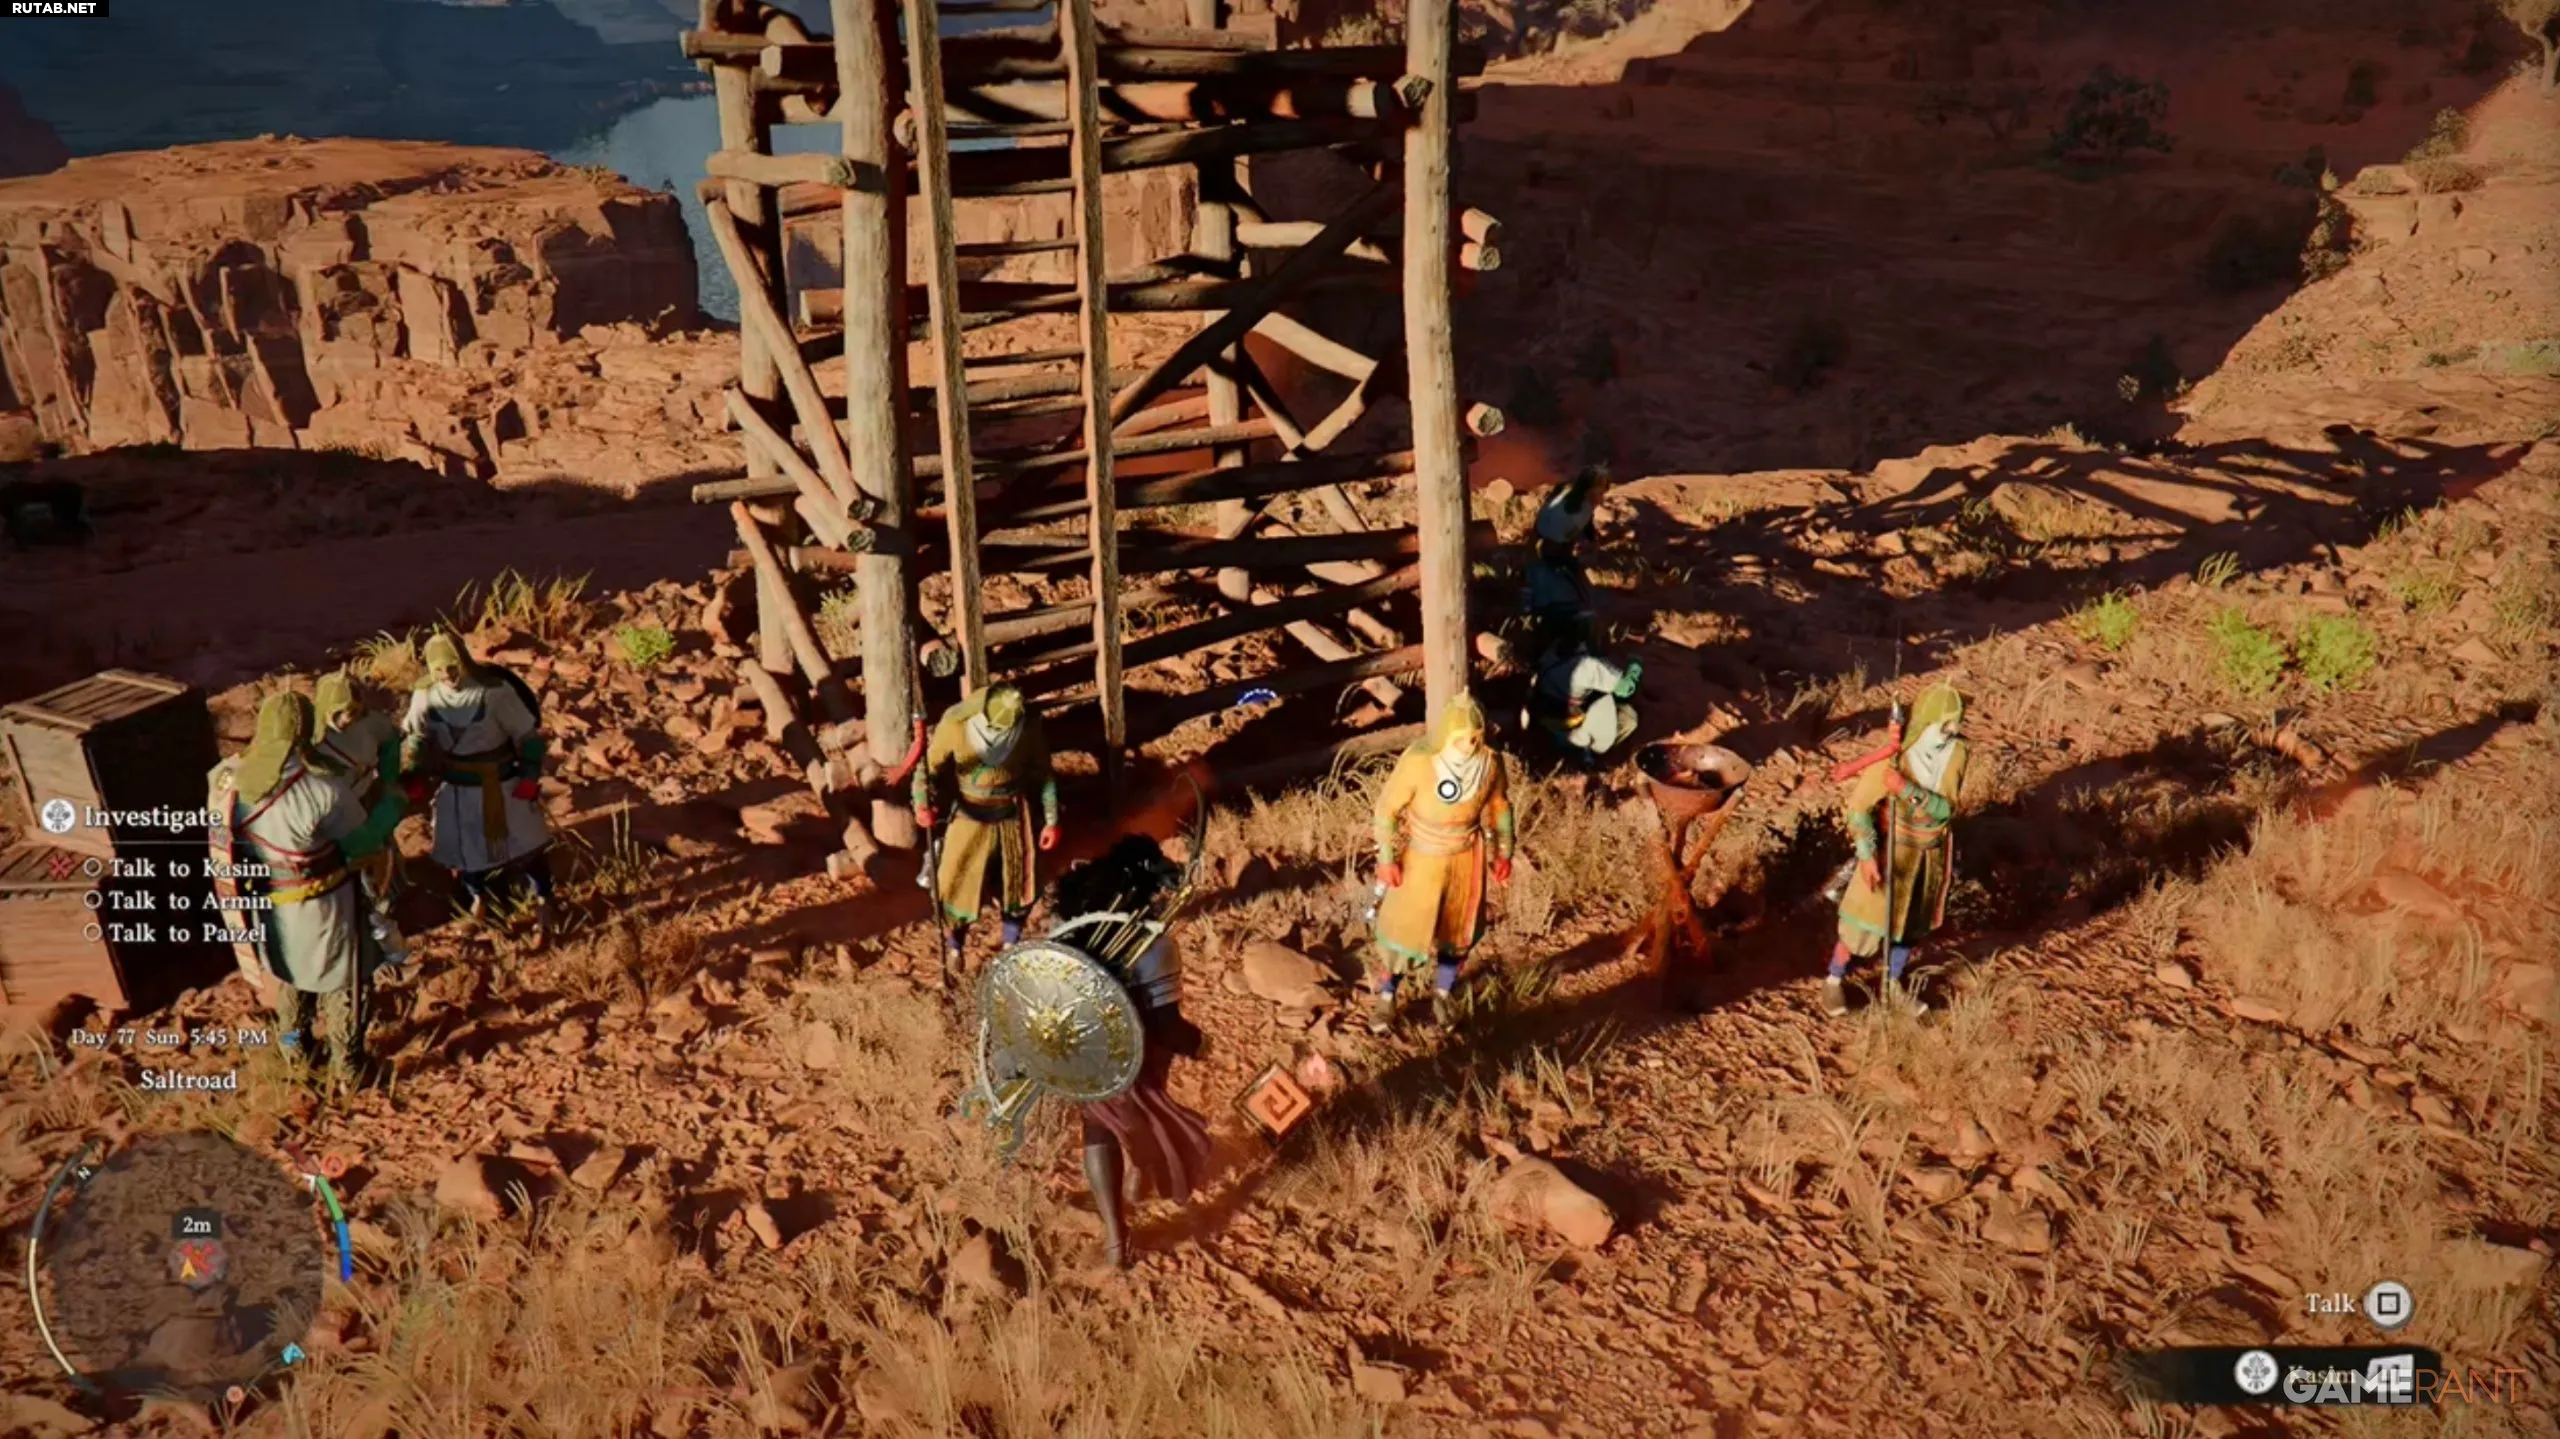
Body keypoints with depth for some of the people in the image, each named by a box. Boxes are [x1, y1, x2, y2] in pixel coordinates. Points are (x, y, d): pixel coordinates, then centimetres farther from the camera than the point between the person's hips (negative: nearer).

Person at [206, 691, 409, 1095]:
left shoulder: (225, 780, -17)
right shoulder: (324, 791, -32)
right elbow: (364, 841, -17)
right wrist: (393, 803, 0)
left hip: (268, 908, 5)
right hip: (322, 909, -5)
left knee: (290, 975, 31)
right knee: (340, 984, 18)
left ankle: (293, 1046, 50)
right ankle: (346, 1069, 32)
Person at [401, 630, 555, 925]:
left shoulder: (495, 691, -24)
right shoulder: (425, 696, -13)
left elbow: (527, 734, -13)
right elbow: (417, 737, 6)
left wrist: (530, 778, -11)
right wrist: (416, 777, 0)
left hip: (501, 785, -3)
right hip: (455, 788, 3)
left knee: (524, 843, 13)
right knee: (462, 847, 20)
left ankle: (543, 899, 36)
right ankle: (478, 897, 47)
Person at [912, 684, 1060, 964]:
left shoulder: (1029, 726, -19)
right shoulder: (955, 725, -24)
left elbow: (1042, 774, -4)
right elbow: (929, 766, -13)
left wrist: (1051, 820, 0)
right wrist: (922, 804, -31)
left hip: (1013, 815, 1)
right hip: (971, 816, -1)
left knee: (1018, 881, 15)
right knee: (957, 883, 4)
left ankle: (1012, 943, 40)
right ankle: (954, 944, 32)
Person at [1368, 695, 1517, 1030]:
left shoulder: (1490, 762, -20)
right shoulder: (1416, 762, -30)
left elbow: (1499, 804, 0)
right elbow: (1387, 808, -18)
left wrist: (1504, 852, 5)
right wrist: (1387, 860, -15)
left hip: (1466, 857, 3)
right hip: (1421, 857, -3)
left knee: (1458, 929, 18)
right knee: (1405, 928, 11)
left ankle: (1442, 995, 43)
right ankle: (1385, 997, 35)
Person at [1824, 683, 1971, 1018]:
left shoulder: (1957, 752, -17)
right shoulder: (1893, 756, -27)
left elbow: (1945, 808, -21)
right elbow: (1859, 805, -21)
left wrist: (1907, 790, -38)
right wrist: (1866, 855, -27)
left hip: (1933, 850, 4)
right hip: (1892, 848, -4)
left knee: (1912, 921, 19)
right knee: (1867, 919, 5)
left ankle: (1894, 983, 40)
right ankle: (1834, 981, 26)